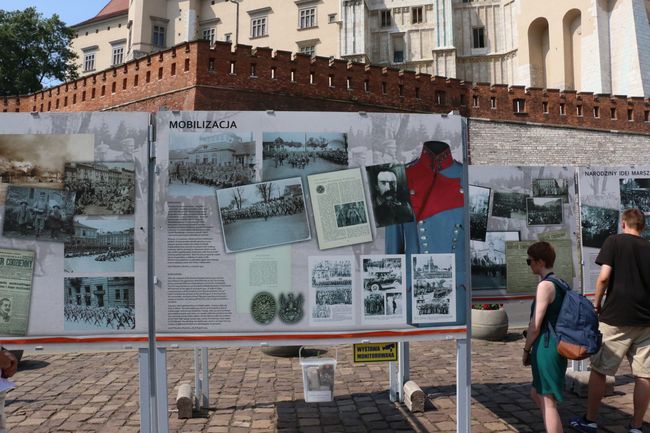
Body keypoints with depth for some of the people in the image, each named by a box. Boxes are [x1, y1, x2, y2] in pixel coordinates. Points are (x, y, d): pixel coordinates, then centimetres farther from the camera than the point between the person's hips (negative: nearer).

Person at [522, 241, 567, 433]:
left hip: (546, 348, -10)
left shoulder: (545, 285, -15)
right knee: (537, 394, 21)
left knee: (547, 401, -3)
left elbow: (535, 325, -16)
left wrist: (526, 349, -4)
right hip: (557, 346, 10)